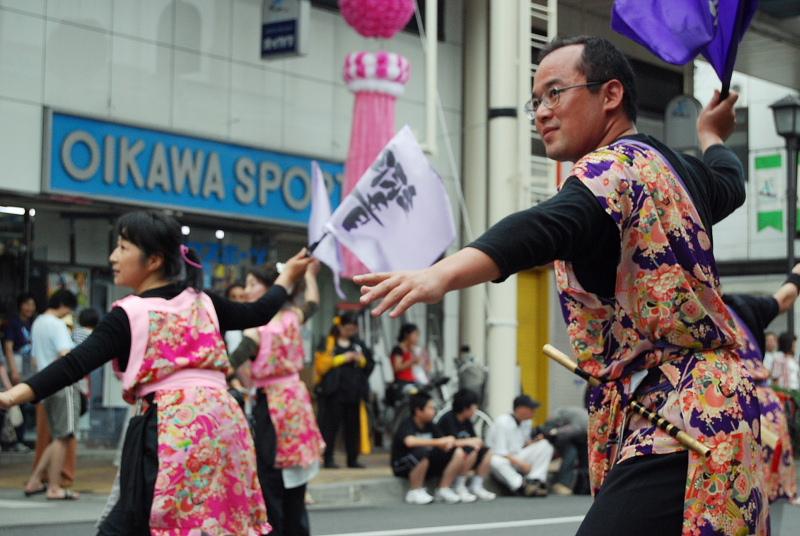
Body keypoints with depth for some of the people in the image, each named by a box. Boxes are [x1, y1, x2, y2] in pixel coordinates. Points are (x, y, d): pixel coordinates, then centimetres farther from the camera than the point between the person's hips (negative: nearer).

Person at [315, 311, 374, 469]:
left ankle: (352, 459, 11)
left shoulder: (358, 343, 17)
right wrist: (343, 358, -12)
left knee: (353, 425, 5)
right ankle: (328, 459, -1)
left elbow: (370, 364, 17)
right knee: (331, 424, -6)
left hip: (354, 390, 5)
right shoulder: (328, 343, 1)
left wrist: (361, 360, -3)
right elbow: (323, 363, -11)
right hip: (334, 390, -5)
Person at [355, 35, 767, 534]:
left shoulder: (611, 169, -13)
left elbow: (541, 230, -35)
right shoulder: (672, 167, 15)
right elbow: (728, 184, 40)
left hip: (675, 423, -10)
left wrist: (441, 275, -51)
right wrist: (713, 135, 63)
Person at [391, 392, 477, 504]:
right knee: (422, 451, -39)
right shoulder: (407, 425, -19)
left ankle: (443, 490, -3)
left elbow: (445, 445, -2)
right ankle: (415, 491, -21)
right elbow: (410, 441, -42)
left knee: (458, 452, -9)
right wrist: (438, 441, -40)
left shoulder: (430, 426, 4)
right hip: (403, 467, -7)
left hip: (426, 465, 7)